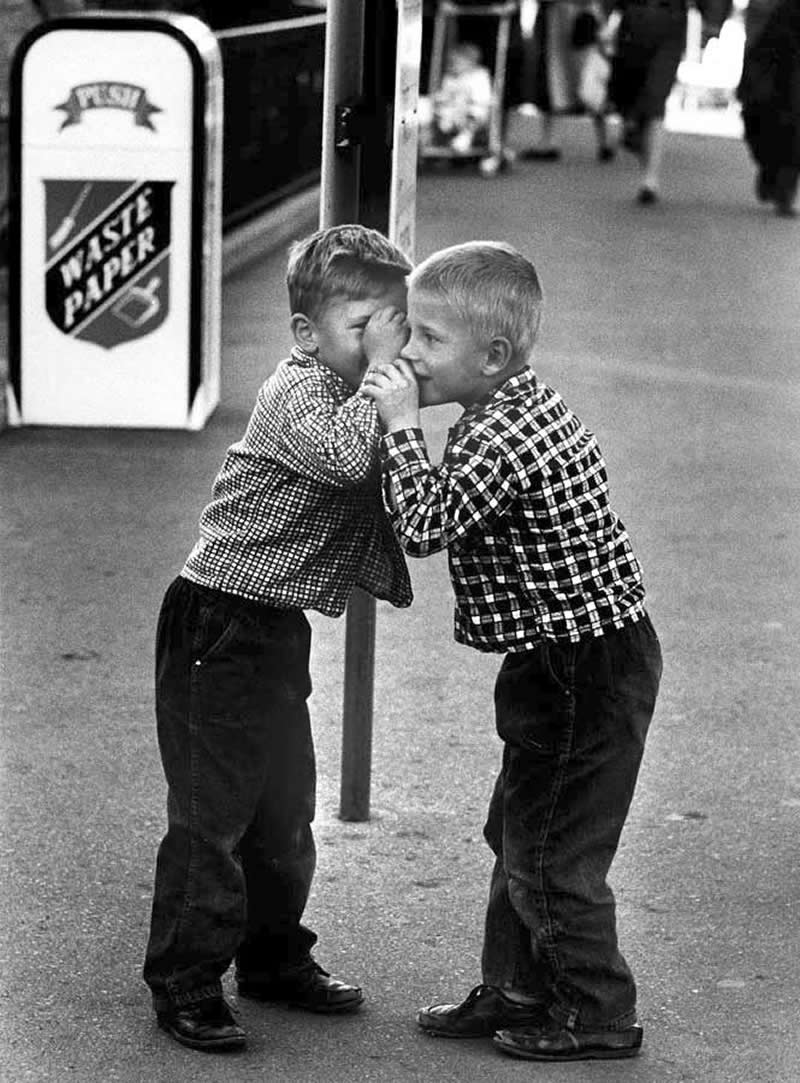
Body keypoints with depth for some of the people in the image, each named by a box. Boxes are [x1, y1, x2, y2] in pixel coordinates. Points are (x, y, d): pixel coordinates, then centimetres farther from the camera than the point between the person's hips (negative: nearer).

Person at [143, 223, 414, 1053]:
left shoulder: (359, 400, 12)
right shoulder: (298, 391, -16)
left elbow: (374, 499, 21)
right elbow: (344, 455, -36)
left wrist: (389, 572, 4)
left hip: (278, 633, 9)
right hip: (220, 626, -9)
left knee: (285, 808, 18)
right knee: (212, 810, -6)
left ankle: (275, 958, 33)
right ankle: (184, 985, 2)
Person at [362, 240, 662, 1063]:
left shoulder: (506, 434, -25)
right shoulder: (508, 413, 8)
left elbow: (425, 525, -29)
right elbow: (441, 520, 13)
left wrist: (400, 424, -23)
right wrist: (399, 424, 5)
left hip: (592, 668, -11)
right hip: (556, 663, 11)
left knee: (553, 852, 0)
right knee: (516, 832, 19)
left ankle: (599, 1015, 14)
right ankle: (517, 989, 32)